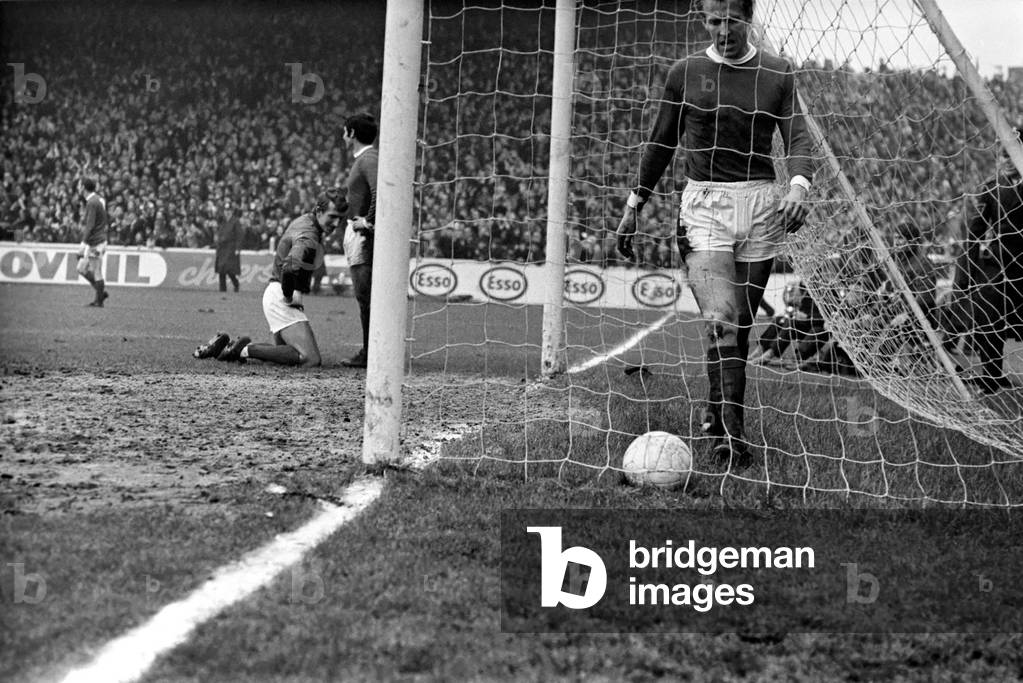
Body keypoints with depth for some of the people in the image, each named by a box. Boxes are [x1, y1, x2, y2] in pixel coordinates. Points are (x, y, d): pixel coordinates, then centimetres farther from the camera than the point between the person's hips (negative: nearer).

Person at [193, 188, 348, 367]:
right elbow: (289, 267, -39)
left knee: (287, 353, 22)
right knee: (311, 359, -18)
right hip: (280, 297, -10)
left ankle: (227, 345, 16)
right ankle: (246, 350, -13)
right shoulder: (309, 238, -21)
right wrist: (289, 297, -22)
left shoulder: (303, 220, 12)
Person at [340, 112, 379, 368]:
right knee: (366, 296, 13)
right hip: (356, 231, 11)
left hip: (363, 232, -11)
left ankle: (371, 353, -11)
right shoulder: (361, 159, 19)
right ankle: (369, 351, 17)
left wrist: (368, 220, -23)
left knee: (366, 295, -10)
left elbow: (380, 191, -28)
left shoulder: (369, 159, -13)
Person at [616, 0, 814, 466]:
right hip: (704, 206, -2)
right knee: (720, 322, -18)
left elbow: (797, 136, -1)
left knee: (741, 326, 7)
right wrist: (634, 205, 13)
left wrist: (799, 184, -21)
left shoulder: (777, 74, 6)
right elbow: (661, 143, 13)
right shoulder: (686, 73, 5)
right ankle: (729, 433, -21)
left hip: (760, 207, 2)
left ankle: (717, 417, 25)